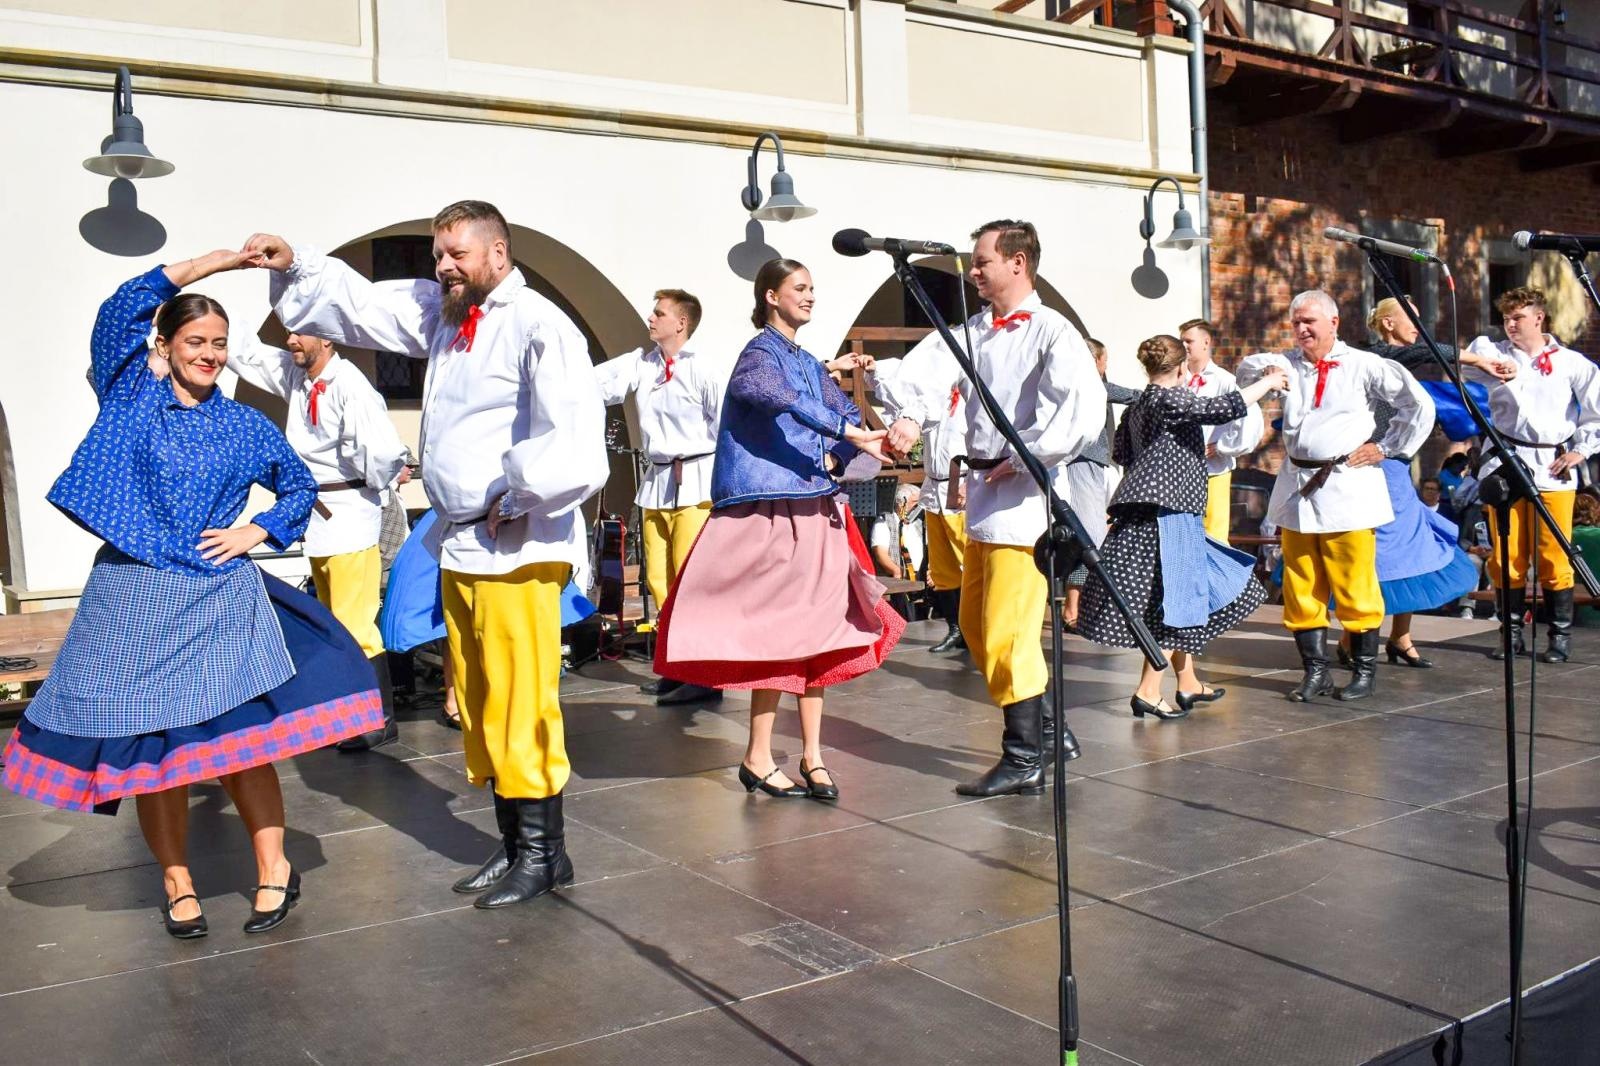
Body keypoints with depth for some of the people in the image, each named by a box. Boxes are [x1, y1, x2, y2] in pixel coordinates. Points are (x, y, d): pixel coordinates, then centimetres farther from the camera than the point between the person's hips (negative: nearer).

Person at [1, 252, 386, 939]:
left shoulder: (243, 425, 9)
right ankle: (176, 882, 20)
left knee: (241, 739, -4)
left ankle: (274, 870, 11)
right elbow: (120, 311, -10)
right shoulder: (132, 398, 5)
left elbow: (300, 485, 22)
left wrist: (256, 532, 5)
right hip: (136, 598, 0)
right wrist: (213, 262, -9)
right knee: (151, 748, 4)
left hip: (221, 600, 1)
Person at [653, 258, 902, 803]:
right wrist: (849, 433, -29)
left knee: (815, 630, 7)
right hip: (771, 512, -8)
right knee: (776, 630, -6)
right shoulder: (760, 353, -5)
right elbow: (783, 401, -24)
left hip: (813, 511, 8)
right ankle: (758, 759, 5)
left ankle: (812, 754, 14)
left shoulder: (808, 362, 20)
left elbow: (845, 411, 15)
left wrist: (834, 458, -4)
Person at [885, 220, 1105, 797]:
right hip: (982, 490, 9)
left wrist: (1021, 460, -17)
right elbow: (935, 371, -2)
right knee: (976, 624, 16)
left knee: (1007, 630, -5)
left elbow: (1085, 412, -23)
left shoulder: (1051, 331, -10)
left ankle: (1024, 760, 9)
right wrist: (910, 415, -21)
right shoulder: (975, 329, 13)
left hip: (1024, 495, -9)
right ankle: (1047, 728, 29)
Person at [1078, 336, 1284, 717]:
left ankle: (1188, 683, 25)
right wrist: (1268, 382, -6)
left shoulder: (1137, 407, 15)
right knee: (1175, 600, -4)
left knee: (1183, 598, 17)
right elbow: (1225, 407, -19)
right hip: (1164, 515, -9)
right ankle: (1148, 691, -3)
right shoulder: (1169, 400, -11)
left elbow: (1121, 453, 20)